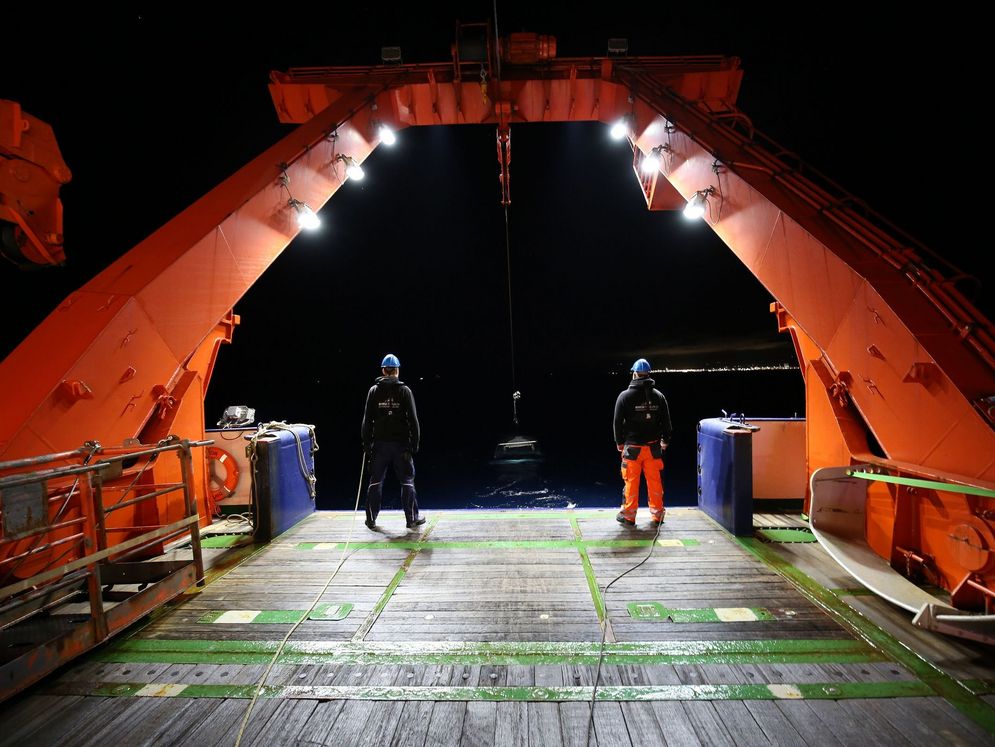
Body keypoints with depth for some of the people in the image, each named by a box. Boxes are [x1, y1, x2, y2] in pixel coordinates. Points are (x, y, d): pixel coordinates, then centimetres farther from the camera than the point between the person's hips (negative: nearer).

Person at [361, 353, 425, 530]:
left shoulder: (374, 391, 0)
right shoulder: (404, 390, -4)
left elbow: (367, 420, 0)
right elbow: (413, 419, -7)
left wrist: (366, 444, 6)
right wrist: (414, 444, -2)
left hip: (380, 444, 2)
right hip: (401, 444, -1)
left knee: (375, 481, 12)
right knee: (407, 481, 8)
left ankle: (371, 519, 18)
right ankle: (412, 518, 14)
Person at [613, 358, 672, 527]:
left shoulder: (625, 396, -6)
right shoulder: (658, 396, 2)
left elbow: (618, 422, -2)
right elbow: (666, 421, 8)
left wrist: (619, 442, 10)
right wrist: (665, 440, 21)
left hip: (632, 447, -2)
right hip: (653, 447, 2)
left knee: (631, 482, 6)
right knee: (655, 482, 9)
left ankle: (628, 516, 16)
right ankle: (656, 516, 16)